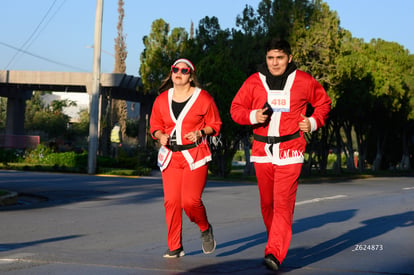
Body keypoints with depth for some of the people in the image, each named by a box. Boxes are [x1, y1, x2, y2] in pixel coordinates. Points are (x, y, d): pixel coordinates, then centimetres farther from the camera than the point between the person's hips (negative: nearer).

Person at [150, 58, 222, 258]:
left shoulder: (203, 98, -1)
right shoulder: (162, 99, 8)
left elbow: (215, 125, 6)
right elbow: (155, 125, 17)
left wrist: (200, 133, -13)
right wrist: (161, 136, -5)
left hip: (195, 155, -3)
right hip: (170, 155, 4)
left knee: (190, 200, -15)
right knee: (171, 201, -3)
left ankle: (205, 229, 17)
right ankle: (175, 247, 8)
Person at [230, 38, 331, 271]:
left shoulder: (303, 81, 1)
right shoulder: (254, 82, 3)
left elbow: (324, 102, 15)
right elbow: (236, 108, 8)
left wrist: (314, 122, -2)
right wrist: (252, 116, -12)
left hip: (290, 152, -3)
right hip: (262, 151, 3)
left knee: (283, 203, -14)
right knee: (267, 203, 10)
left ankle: (275, 254, -19)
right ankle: (278, 242, 30)